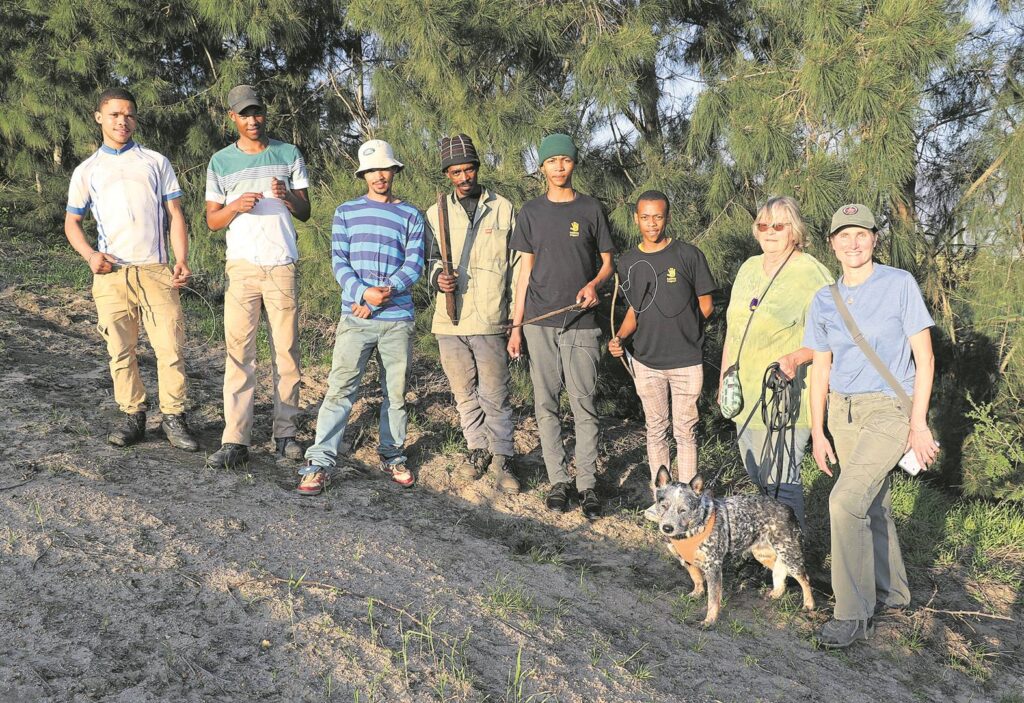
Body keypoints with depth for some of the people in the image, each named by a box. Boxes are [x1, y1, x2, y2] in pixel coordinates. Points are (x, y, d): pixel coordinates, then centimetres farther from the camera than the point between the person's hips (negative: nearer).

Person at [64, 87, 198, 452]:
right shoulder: (87, 171, 14)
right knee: (121, 350, 4)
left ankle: (174, 418, 1)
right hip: (111, 273, 1)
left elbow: (174, 214, 9)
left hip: (155, 270, -1)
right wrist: (90, 254, -4)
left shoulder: (156, 162, 12)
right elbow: (72, 221, 17)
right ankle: (133, 416, 13)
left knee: (170, 346, -7)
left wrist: (181, 260, -5)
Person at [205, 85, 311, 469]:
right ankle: (235, 441, -8)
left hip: (283, 264, 1)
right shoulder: (221, 162, 8)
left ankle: (285, 433, 8)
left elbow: (305, 213, 9)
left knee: (286, 350, 2)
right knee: (239, 351, -7)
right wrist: (236, 206, -11)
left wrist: (288, 195, -14)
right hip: (242, 265, -1)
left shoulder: (289, 154, 9)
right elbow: (212, 220, 10)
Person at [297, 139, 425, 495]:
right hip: (355, 316, -1)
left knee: (396, 392, 9)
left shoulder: (410, 216, 8)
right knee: (340, 390, -6)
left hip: (398, 318, 1)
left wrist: (384, 294, -13)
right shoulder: (346, 212, 9)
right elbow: (339, 262, 2)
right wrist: (364, 293, -16)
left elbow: (414, 264, 0)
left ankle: (393, 456, 23)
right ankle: (318, 463, -3)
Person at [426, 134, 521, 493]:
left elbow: (516, 263, 7)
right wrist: (438, 277, -6)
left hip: (489, 319, -3)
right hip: (449, 319, 3)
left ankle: (502, 458, 9)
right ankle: (478, 450, 27)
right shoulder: (435, 213, 11)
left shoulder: (503, 208, 5)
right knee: (465, 393, 12)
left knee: (495, 394, -2)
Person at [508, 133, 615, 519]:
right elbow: (525, 269, 10)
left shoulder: (590, 209, 6)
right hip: (539, 322, 2)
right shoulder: (531, 213, 9)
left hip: (580, 322, -1)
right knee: (546, 405, 4)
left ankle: (587, 483, 5)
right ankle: (558, 480, 13)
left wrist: (594, 283, -12)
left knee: (584, 406, -2)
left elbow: (607, 260, 11)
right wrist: (516, 326, 6)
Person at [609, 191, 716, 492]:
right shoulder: (628, 262, 5)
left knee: (685, 431, 4)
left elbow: (706, 304, 1)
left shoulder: (689, 255, -6)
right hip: (646, 361, 3)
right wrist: (619, 337, -2)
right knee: (656, 430, 12)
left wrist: (682, 329, -3)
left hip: (687, 360, -3)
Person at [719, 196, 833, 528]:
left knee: (780, 482, -5)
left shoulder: (812, 274, -11)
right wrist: (724, 376, 19)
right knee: (756, 479, 17)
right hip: (746, 396, 8)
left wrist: (795, 358, -27)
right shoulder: (749, 268, 12)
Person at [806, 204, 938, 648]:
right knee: (872, 506, 14)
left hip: (890, 407, -5)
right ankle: (891, 591, 34)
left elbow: (924, 356, -6)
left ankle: (853, 614, -10)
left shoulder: (900, 285, -6)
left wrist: (918, 423, -10)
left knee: (846, 499, -19)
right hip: (843, 412, 5)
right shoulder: (824, 301, 7)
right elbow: (821, 368, 12)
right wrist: (817, 432, 9)